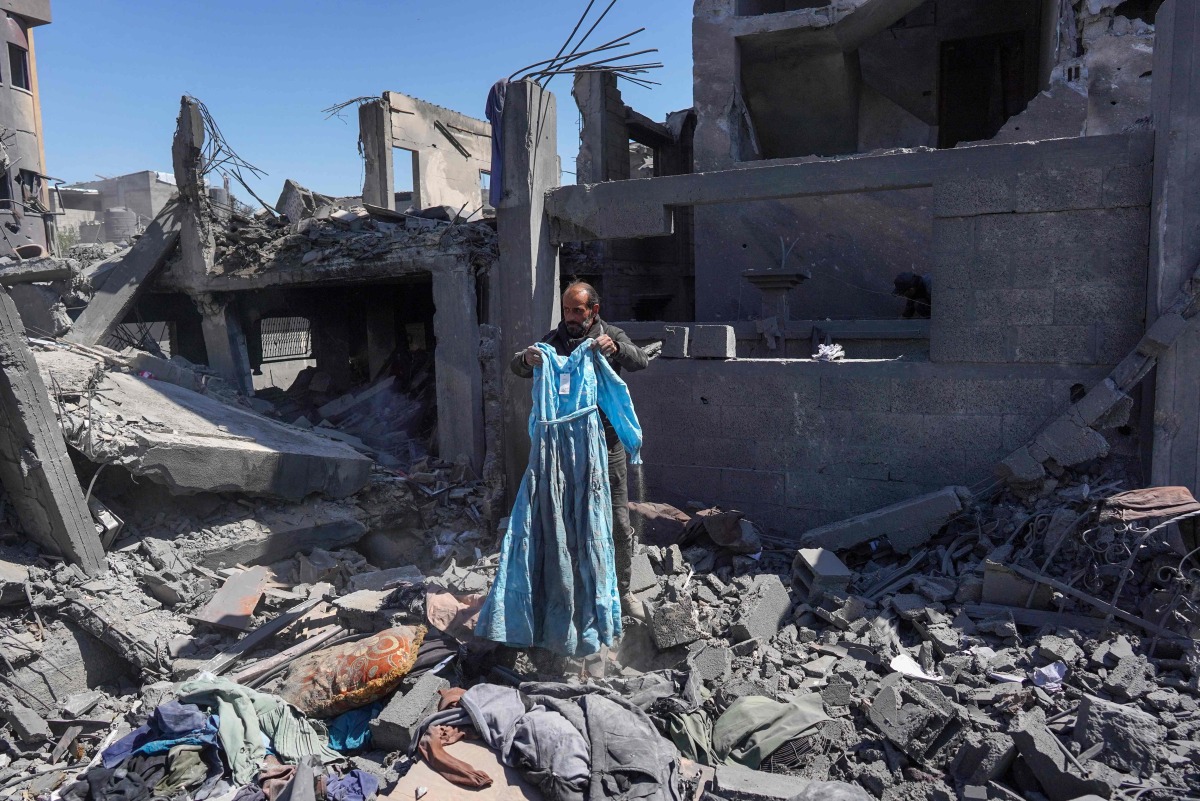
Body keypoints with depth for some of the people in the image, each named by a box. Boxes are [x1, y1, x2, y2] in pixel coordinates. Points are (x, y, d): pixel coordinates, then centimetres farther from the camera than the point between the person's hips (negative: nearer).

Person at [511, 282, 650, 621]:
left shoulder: (612, 336, 2)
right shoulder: (554, 340, 3)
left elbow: (641, 361, -12)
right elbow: (517, 367, -5)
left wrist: (616, 348, -33)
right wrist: (527, 359, -30)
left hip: (607, 445, -1)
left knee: (619, 523, 5)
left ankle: (622, 591, 20)